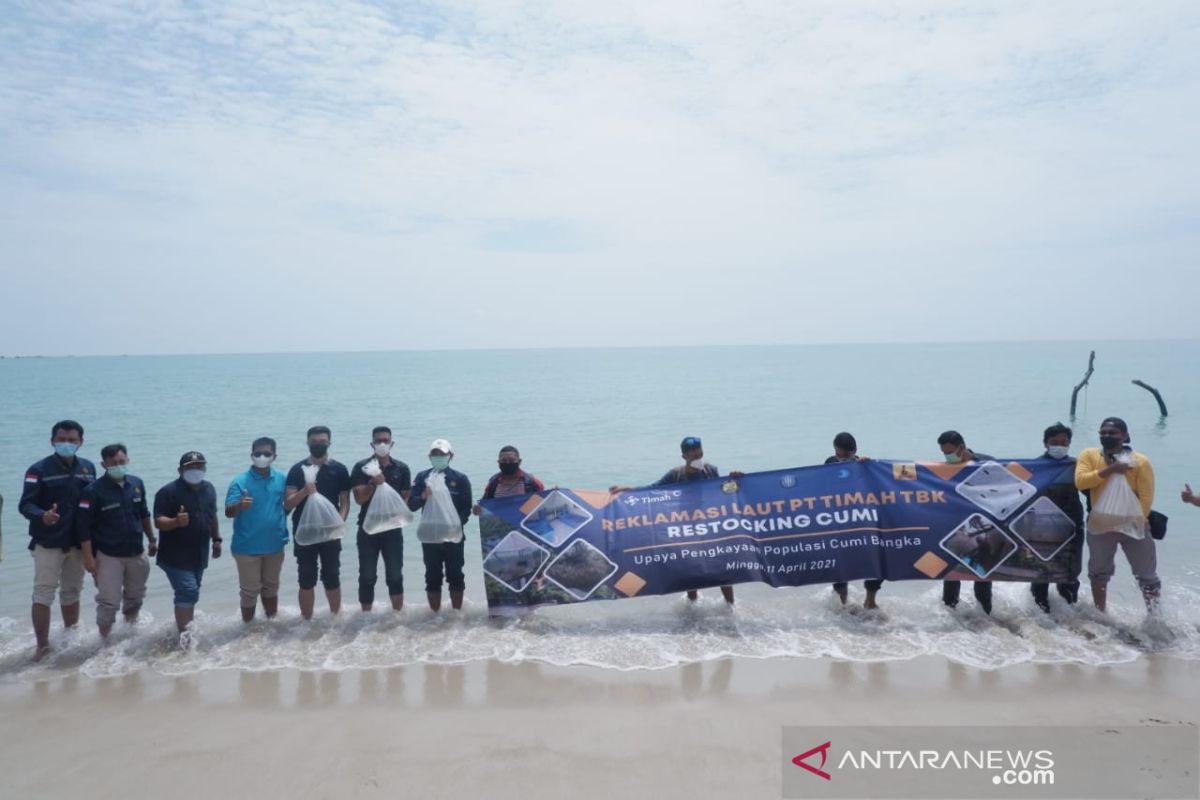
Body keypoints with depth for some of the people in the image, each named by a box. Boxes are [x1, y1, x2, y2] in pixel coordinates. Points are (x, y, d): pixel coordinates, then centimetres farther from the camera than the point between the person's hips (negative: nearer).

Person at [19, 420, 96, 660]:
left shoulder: (88, 468, 6)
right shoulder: (39, 470, -9)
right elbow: (25, 504, -15)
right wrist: (42, 516, -36)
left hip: (77, 542, 5)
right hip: (47, 543, -5)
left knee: (72, 591, 16)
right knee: (43, 593, -4)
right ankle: (42, 645, 5)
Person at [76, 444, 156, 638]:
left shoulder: (137, 484, 2)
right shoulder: (93, 490, -14)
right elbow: (84, 526, -14)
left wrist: (151, 539, 18)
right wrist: (89, 557, -17)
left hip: (136, 553, 5)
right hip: (108, 556, -5)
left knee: (135, 597, 20)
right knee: (108, 602, -5)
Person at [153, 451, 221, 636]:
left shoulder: (209, 489, 8)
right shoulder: (168, 492, -14)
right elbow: (158, 522, -20)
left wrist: (216, 539, 19)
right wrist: (176, 522, -38)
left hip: (199, 555, 7)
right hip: (176, 556, -7)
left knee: (191, 593, 16)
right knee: (188, 592, -14)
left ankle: (188, 627, 28)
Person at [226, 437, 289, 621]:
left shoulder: (282, 479, -4)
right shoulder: (240, 482, -15)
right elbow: (228, 512, -24)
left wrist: (282, 523, 1)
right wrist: (240, 506, -43)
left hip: (275, 545, 4)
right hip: (247, 547, -3)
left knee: (271, 586, 20)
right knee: (249, 590, 7)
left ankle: (272, 622, 36)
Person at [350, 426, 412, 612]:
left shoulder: (402, 468, 3)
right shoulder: (361, 467, -2)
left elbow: (406, 499, 5)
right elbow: (358, 498, -11)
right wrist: (372, 484, -27)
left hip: (393, 529, 1)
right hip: (368, 529, -1)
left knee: (395, 576, 7)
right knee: (367, 577, 5)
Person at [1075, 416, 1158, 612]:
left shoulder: (1140, 461, -9)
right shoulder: (1089, 455, -4)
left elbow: (1146, 498, -10)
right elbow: (1080, 481, -18)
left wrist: (1136, 523, -15)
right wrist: (1109, 470, -24)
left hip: (1132, 526, -2)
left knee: (1147, 576, 9)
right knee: (1098, 573, 17)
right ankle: (1100, 615, 34)